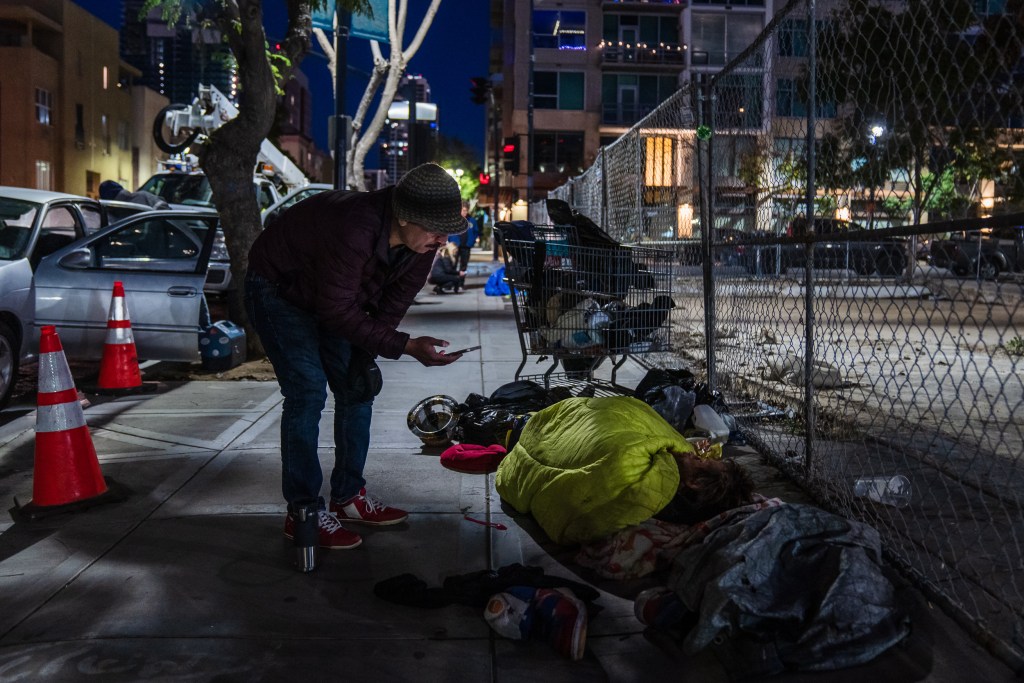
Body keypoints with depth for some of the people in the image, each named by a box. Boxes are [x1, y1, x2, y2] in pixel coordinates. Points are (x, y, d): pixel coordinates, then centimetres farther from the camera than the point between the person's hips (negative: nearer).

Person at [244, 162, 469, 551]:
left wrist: (363, 359, -12)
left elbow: (394, 302, -7)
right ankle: (303, 513, -7)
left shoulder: (421, 241, -17)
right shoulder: (355, 230, -41)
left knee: (357, 387, 3)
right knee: (307, 391, -16)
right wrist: (406, 346, -38)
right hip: (278, 290, -7)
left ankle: (348, 497, 14)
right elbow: (337, 311, -36)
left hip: (333, 296, 8)